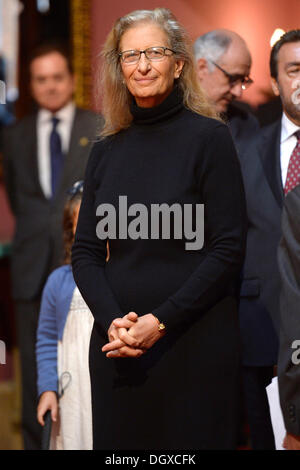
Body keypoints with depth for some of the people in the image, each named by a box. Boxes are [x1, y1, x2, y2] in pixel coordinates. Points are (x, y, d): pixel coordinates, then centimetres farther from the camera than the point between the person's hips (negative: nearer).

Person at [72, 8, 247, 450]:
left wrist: (161, 321, -15)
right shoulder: (107, 150, 10)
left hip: (195, 342, -4)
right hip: (117, 347, 4)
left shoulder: (209, 138, -4)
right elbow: (85, 251, 8)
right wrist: (111, 320, -10)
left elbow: (228, 248, -9)